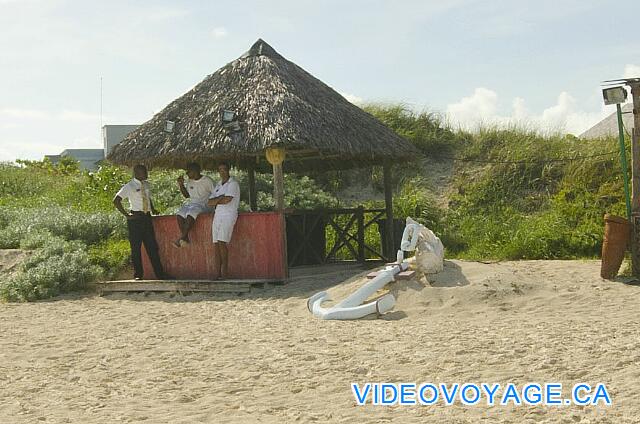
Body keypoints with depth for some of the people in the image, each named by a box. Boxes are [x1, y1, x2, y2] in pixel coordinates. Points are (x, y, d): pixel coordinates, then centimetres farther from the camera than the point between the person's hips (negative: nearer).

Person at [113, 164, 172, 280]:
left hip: (147, 217, 6)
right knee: (136, 248, 0)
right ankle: (138, 275, 9)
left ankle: (160, 274, 9)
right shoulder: (129, 187, -8)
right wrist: (126, 215, -14)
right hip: (135, 218, -6)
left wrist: (153, 209, 14)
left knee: (152, 247, 7)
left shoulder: (147, 185, 11)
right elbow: (116, 201, -12)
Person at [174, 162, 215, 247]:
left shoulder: (207, 180, -4)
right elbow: (187, 195, 23)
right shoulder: (190, 181, 15)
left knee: (190, 214, -34)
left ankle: (182, 238, -30)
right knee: (179, 214, -22)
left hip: (203, 205, -6)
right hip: (191, 204, 6)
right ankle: (185, 237, -24)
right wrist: (181, 185, 11)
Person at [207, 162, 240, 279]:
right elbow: (210, 202, 12)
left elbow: (227, 200, -15)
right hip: (218, 214, 7)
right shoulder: (218, 185, 21)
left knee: (222, 242, -19)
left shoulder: (233, 183, -1)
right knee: (216, 244, -1)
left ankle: (224, 271, -16)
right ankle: (219, 272, 0)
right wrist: (220, 198, -6)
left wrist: (216, 201, 2)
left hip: (228, 214, -7)